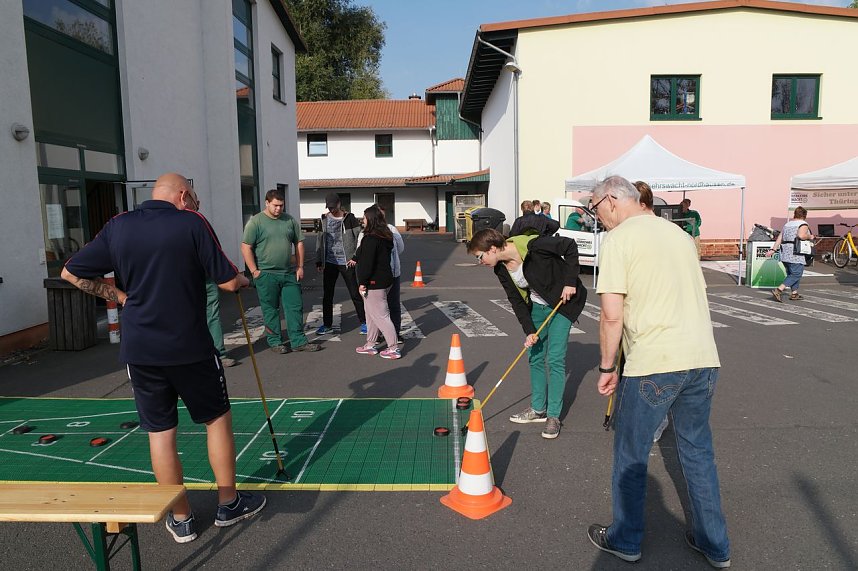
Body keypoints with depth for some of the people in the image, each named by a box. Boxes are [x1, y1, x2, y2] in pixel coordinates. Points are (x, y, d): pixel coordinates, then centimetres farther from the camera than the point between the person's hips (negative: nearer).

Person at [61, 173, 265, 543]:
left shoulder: (118, 226, 2)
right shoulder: (192, 223, -10)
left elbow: (71, 273, 8)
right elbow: (228, 282, -10)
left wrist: (116, 295, 13)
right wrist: (243, 280, 12)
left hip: (139, 349, 3)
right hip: (189, 346, -3)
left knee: (160, 432, 12)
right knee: (217, 419, 15)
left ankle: (181, 519, 23)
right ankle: (229, 504, 26)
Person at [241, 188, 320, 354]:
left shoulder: (289, 220, 9)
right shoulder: (256, 222, -5)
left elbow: (299, 243, 14)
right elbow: (246, 247, -7)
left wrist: (300, 267, 7)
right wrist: (254, 271, -11)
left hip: (289, 273, 4)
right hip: (266, 275, -4)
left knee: (295, 307, 6)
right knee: (270, 310, 6)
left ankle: (298, 341, 14)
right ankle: (275, 342, 18)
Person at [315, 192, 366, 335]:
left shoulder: (350, 219, -3)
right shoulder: (324, 220, 8)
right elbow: (320, 241, 11)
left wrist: (355, 256, -12)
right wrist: (319, 261, 7)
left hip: (346, 263, -3)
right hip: (329, 263, 4)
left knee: (355, 294, 2)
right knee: (327, 295, 7)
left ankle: (364, 322, 13)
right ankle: (327, 325, 18)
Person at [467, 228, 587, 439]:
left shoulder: (533, 246, -30)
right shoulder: (501, 270, -9)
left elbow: (570, 246, -19)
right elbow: (517, 301, -4)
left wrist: (570, 281, -22)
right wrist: (529, 331, -12)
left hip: (563, 302, -6)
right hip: (537, 307, 7)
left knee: (555, 359, -8)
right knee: (535, 357, 10)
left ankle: (553, 416, 3)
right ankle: (538, 409, 24)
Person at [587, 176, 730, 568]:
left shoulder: (618, 239, -7)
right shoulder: (678, 232, 15)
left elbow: (612, 313, -14)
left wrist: (607, 367, -4)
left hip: (653, 364, -7)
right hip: (703, 358, 7)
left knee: (631, 457, 11)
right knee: (698, 451, 20)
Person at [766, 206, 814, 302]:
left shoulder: (787, 224, 17)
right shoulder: (803, 224, -5)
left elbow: (779, 238, 12)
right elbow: (801, 235, -24)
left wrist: (773, 249, 8)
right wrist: (809, 236, -5)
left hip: (785, 253, 8)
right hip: (795, 254, -8)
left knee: (792, 273, 15)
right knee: (796, 274, -6)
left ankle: (794, 293, 17)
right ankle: (778, 290, -19)